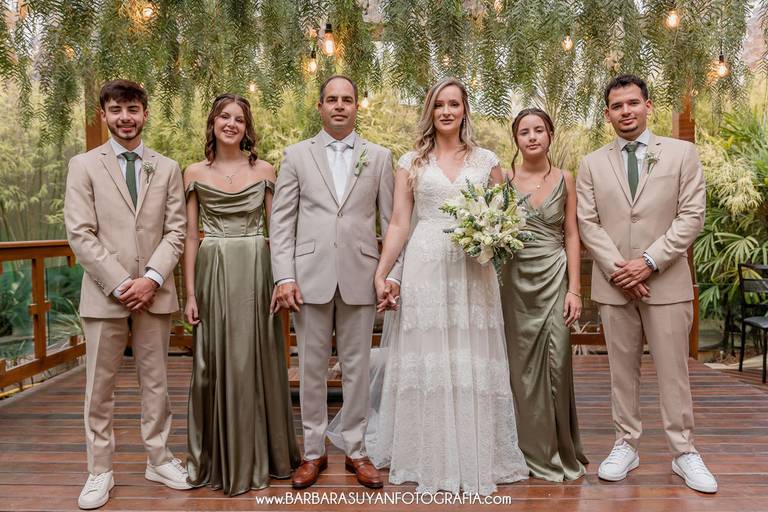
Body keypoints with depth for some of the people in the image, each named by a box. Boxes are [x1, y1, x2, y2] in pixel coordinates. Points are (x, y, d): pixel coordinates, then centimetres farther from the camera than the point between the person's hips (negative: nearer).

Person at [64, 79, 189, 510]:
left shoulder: (168, 168, 9)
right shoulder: (84, 165, 4)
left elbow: (176, 231, 3)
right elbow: (81, 235, -4)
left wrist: (152, 278, -10)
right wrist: (120, 284, -11)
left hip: (155, 292, 2)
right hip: (105, 293, -1)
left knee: (156, 382, 10)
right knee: (100, 387, 7)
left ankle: (159, 459, 24)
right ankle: (100, 471, 20)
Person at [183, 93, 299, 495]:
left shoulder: (264, 171, 5)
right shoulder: (194, 173, 5)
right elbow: (189, 236, 4)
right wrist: (190, 293, -1)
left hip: (256, 273, 0)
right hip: (213, 275, 0)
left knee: (256, 363, 6)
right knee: (216, 364, 6)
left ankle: (260, 457, 25)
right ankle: (219, 459, 24)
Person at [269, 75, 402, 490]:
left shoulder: (379, 157, 8)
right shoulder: (297, 155, 7)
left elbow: (392, 220, 6)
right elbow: (281, 220, 2)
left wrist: (393, 272, -2)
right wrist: (284, 277, -6)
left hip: (360, 276, 0)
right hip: (310, 275, 0)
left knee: (357, 366, 8)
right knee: (311, 366, 7)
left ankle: (355, 450, 22)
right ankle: (313, 452, 22)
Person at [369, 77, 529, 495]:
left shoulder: (486, 160, 9)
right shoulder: (412, 162, 8)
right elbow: (398, 223, 4)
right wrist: (381, 274, -1)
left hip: (472, 270, 1)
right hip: (424, 268, 0)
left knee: (472, 362, 3)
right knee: (426, 361, 4)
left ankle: (476, 457, 19)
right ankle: (429, 459, 18)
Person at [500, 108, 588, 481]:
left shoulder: (564, 180, 5)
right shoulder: (504, 179, 3)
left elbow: (571, 235, 3)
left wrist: (575, 289, -3)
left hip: (554, 278, 0)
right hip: (516, 280, 0)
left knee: (557, 362, -1)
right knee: (522, 364, 4)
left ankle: (561, 451, 19)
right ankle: (535, 451, 19)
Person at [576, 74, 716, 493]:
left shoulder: (682, 153, 3)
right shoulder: (592, 164, 8)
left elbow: (691, 216, -3)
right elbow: (588, 223, 1)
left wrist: (649, 261, -13)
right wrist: (617, 269, -11)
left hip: (666, 281, -1)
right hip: (613, 284, 2)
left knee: (673, 370, 5)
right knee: (622, 368, 9)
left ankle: (683, 452, 19)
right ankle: (626, 445, 21)